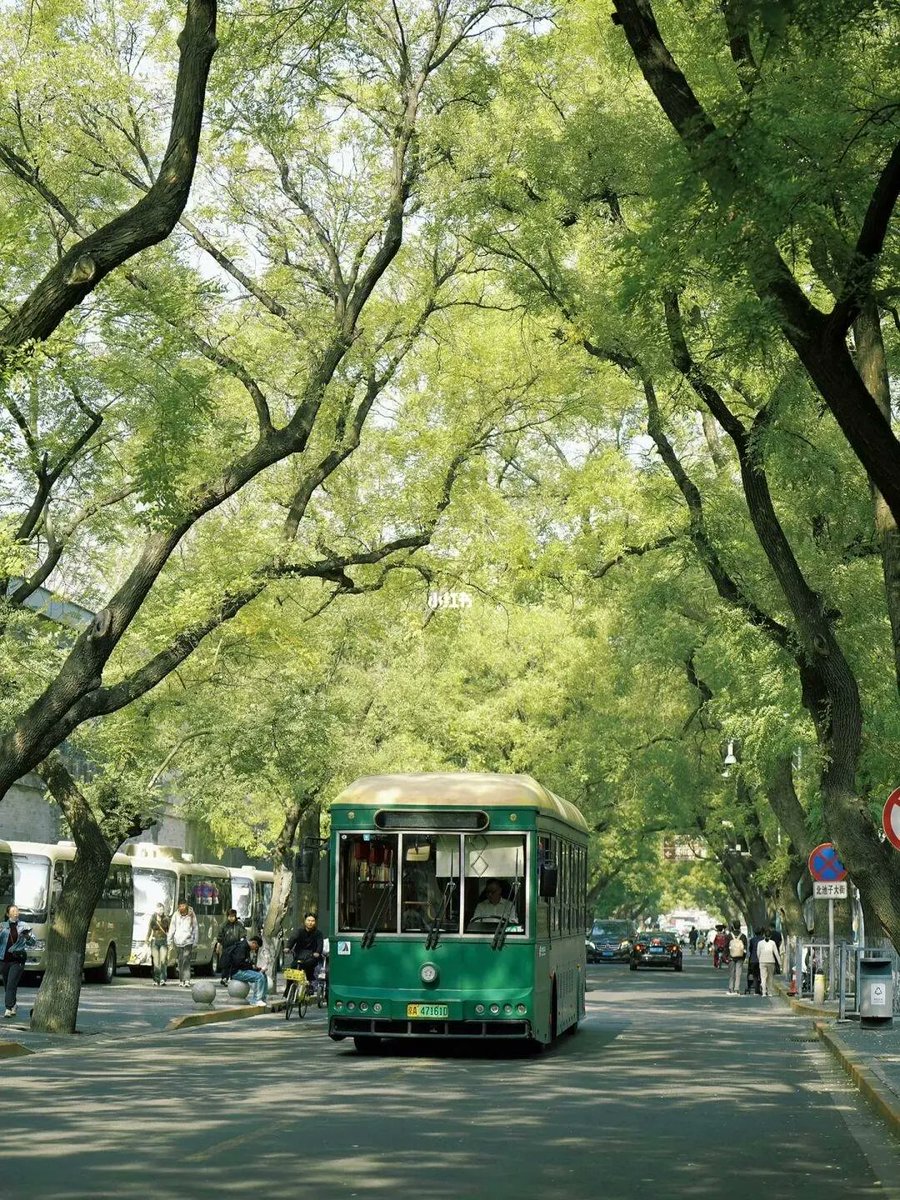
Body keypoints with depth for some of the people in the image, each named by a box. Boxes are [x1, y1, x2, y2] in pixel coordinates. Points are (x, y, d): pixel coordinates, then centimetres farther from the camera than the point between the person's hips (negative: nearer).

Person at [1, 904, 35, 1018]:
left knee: (12, 984, -11)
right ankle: (14, 1005, 32)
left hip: (17, 959, -2)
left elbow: (32, 943, 5)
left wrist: (28, 937, -17)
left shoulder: (23, 926, 5)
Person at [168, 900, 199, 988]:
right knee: (180, 961, 8)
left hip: (188, 941, -2)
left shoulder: (191, 915, 1)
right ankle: (182, 980, 16)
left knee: (186, 961, -13)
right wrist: (170, 940, 3)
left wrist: (195, 942, 5)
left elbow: (195, 929, 7)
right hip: (178, 941, 2)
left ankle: (187, 980, -19)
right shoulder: (176, 915, 3)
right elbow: (172, 928, 6)